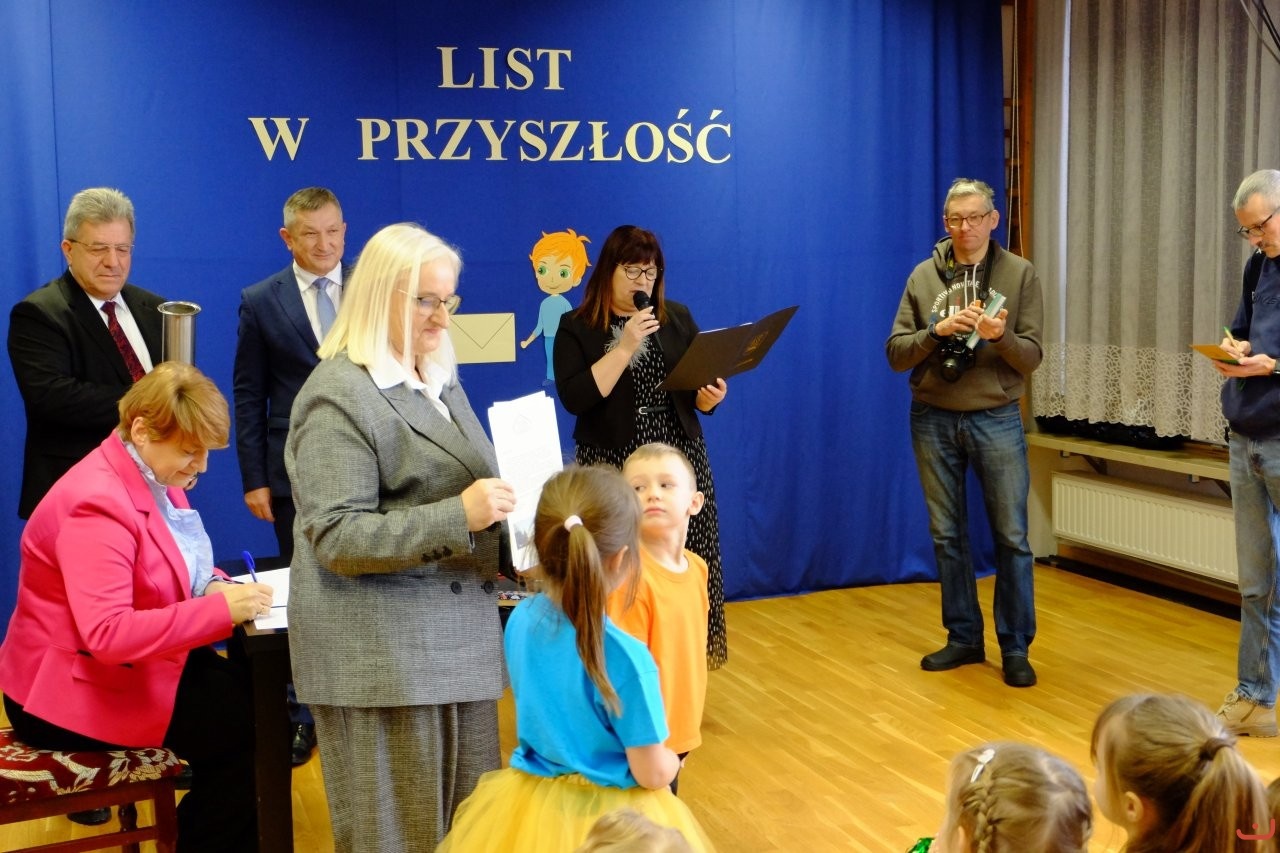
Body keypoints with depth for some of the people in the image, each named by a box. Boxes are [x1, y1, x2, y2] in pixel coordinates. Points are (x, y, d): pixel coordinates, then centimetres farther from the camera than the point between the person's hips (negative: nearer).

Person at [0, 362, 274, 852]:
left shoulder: (153, 477, 3)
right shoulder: (98, 503, -26)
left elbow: (175, 563, 17)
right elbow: (108, 634, -33)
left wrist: (214, 584, -6)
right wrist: (219, 609, -33)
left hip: (132, 664, 9)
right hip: (78, 691, -9)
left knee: (255, 692, -5)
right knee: (243, 721, -14)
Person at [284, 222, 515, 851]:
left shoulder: (439, 380, 15)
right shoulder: (339, 395, -12)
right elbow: (338, 538, -19)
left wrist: (503, 514, 5)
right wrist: (458, 517, -26)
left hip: (455, 636, 8)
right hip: (381, 652, -8)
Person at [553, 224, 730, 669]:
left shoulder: (677, 318, 10)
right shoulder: (576, 327, 0)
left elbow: (701, 386, 13)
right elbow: (574, 398, -13)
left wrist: (709, 397, -10)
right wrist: (624, 347, -16)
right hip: (611, 468, -3)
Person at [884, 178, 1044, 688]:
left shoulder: (1019, 274, -2)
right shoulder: (923, 276, 3)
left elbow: (1031, 359, -7)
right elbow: (896, 355, -2)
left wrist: (1002, 337, -27)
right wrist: (938, 330, -18)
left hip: (996, 419, -2)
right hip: (933, 420, 2)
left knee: (1011, 536, 2)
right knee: (947, 534, 10)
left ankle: (1015, 647, 13)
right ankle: (964, 638, 23)